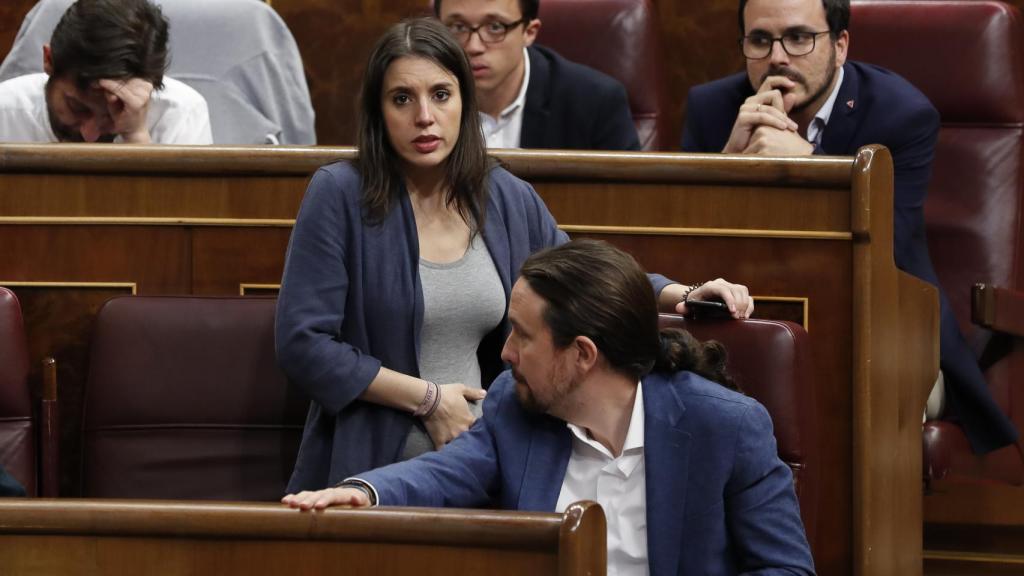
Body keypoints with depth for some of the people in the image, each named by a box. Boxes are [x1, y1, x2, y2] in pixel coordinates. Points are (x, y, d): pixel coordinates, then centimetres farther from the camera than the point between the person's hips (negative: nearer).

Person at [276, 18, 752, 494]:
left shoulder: (508, 200, 9)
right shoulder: (339, 195, -6)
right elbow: (302, 344, -10)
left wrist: (682, 295, 8)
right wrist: (427, 398, -11)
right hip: (369, 470, -4)